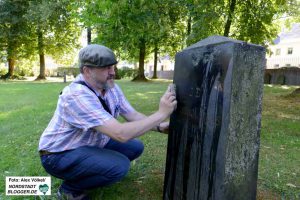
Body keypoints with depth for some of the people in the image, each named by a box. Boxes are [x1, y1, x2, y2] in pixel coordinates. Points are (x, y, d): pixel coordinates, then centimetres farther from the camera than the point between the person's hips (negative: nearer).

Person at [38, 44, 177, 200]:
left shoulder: (111, 87, -6)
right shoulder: (77, 95, -33)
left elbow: (132, 115, -2)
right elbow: (121, 134, -39)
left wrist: (159, 127, -18)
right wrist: (161, 114, -35)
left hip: (91, 145, 8)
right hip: (60, 155, -8)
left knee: (135, 147, 0)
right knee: (119, 165, -28)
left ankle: (90, 172, 15)